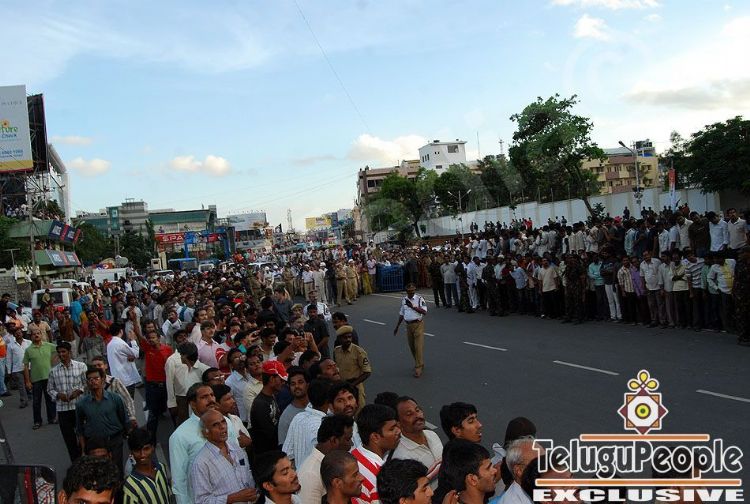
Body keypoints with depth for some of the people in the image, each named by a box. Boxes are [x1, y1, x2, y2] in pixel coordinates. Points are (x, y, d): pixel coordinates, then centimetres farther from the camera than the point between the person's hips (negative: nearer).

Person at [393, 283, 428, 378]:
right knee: (411, 346, 12)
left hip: (418, 324, -6)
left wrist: (412, 306, -24)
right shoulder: (403, 299, 9)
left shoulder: (420, 299, -8)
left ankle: (418, 368, -3)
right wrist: (397, 327, 19)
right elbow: (401, 314, 18)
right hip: (408, 325, 6)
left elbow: (424, 312, -17)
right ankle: (420, 364, 32)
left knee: (418, 346, -9)